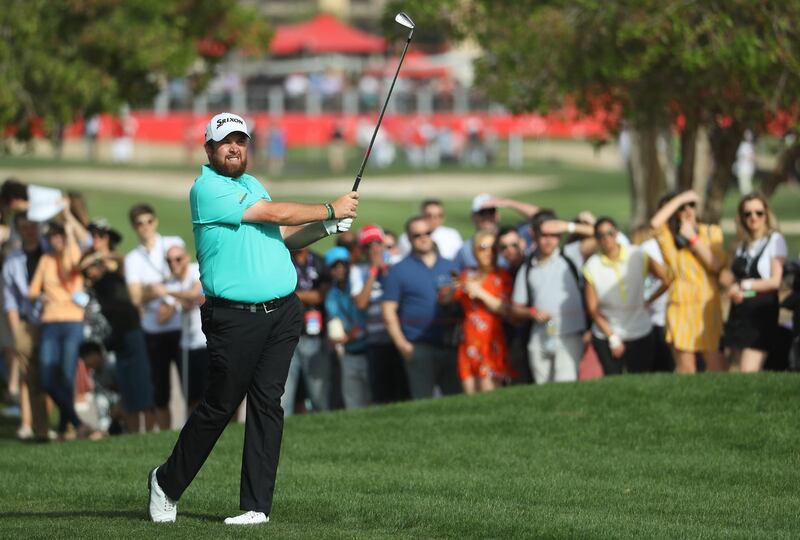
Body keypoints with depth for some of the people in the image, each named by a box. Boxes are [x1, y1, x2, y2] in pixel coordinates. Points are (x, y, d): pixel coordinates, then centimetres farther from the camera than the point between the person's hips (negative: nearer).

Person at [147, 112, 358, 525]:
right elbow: (274, 214, -12)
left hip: (283, 311, 6)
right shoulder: (207, 189, -9)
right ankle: (167, 483, 19)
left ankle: (257, 505, 0)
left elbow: (281, 235, 26)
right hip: (235, 317, -6)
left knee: (267, 404, 0)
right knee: (218, 407, 0)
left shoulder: (253, 184, 18)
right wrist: (331, 210, -2)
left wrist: (327, 227, 10)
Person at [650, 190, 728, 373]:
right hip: (682, 309, -1)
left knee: (717, 368, -5)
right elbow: (655, 223, -17)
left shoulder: (712, 232, 11)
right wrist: (680, 198, -11)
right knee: (685, 370, -3)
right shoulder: (668, 235, 7)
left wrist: (693, 238, -5)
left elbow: (716, 265, -4)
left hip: (709, 306, 1)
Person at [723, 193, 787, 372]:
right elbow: (735, 279, 16)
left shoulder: (775, 240, -2)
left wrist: (744, 285, -6)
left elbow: (775, 281, -8)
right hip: (739, 311, 6)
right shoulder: (742, 245, 16)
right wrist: (733, 289, -7)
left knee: (748, 371, -15)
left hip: (762, 311, -6)